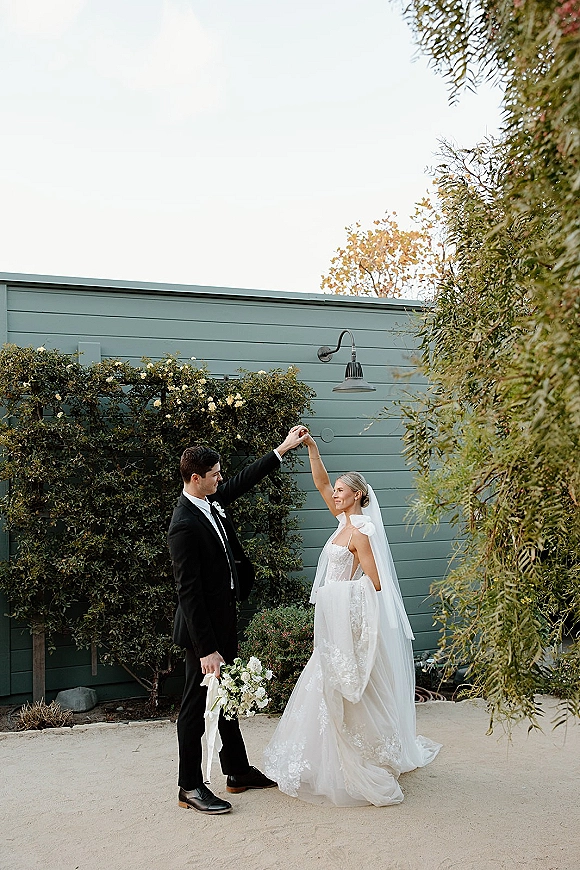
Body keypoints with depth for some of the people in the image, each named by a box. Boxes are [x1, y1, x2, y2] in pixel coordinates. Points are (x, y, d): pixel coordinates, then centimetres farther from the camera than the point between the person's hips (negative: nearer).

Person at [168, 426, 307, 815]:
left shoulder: (211, 501, 1)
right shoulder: (185, 525, -25)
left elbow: (243, 480, 19)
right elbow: (188, 592, -25)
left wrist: (283, 449, 20)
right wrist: (206, 649, -24)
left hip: (224, 619, 10)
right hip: (203, 626, -10)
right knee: (197, 703, 3)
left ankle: (238, 771, 33)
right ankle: (191, 787, 17)